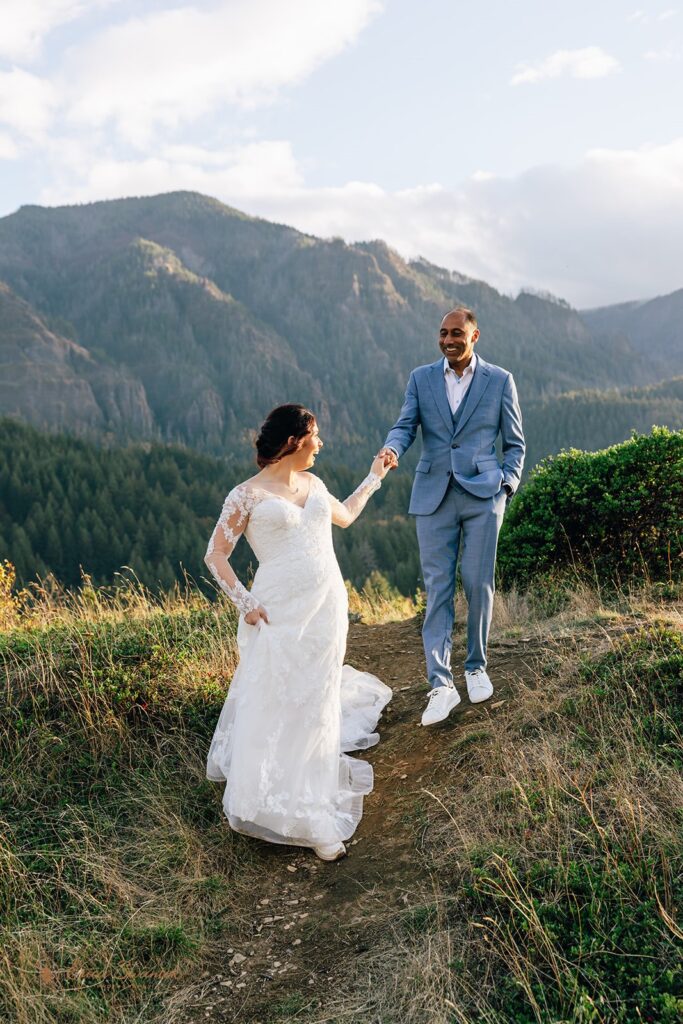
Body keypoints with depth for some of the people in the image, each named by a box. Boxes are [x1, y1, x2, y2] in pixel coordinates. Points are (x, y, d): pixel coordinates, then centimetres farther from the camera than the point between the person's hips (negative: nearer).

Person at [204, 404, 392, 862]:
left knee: (316, 707, 14)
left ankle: (317, 819, 31)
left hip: (328, 610, 6)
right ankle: (272, 807, 13)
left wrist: (374, 477, 35)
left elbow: (345, 516, 32)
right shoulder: (248, 494, -6)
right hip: (281, 615, -5)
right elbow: (216, 555, -5)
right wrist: (246, 602, -12)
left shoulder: (313, 484, 12)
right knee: (274, 707, -2)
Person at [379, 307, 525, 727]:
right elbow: (405, 425, 0)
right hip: (434, 497, 1)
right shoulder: (421, 378, 8)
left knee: (478, 585, 3)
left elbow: (515, 442, 9)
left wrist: (507, 485, -2)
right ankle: (441, 685, -1)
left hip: (483, 495, -1)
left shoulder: (500, 380, 4)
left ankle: (476, 667, 23)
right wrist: (391, 449, -22)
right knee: (437, 588, -2)